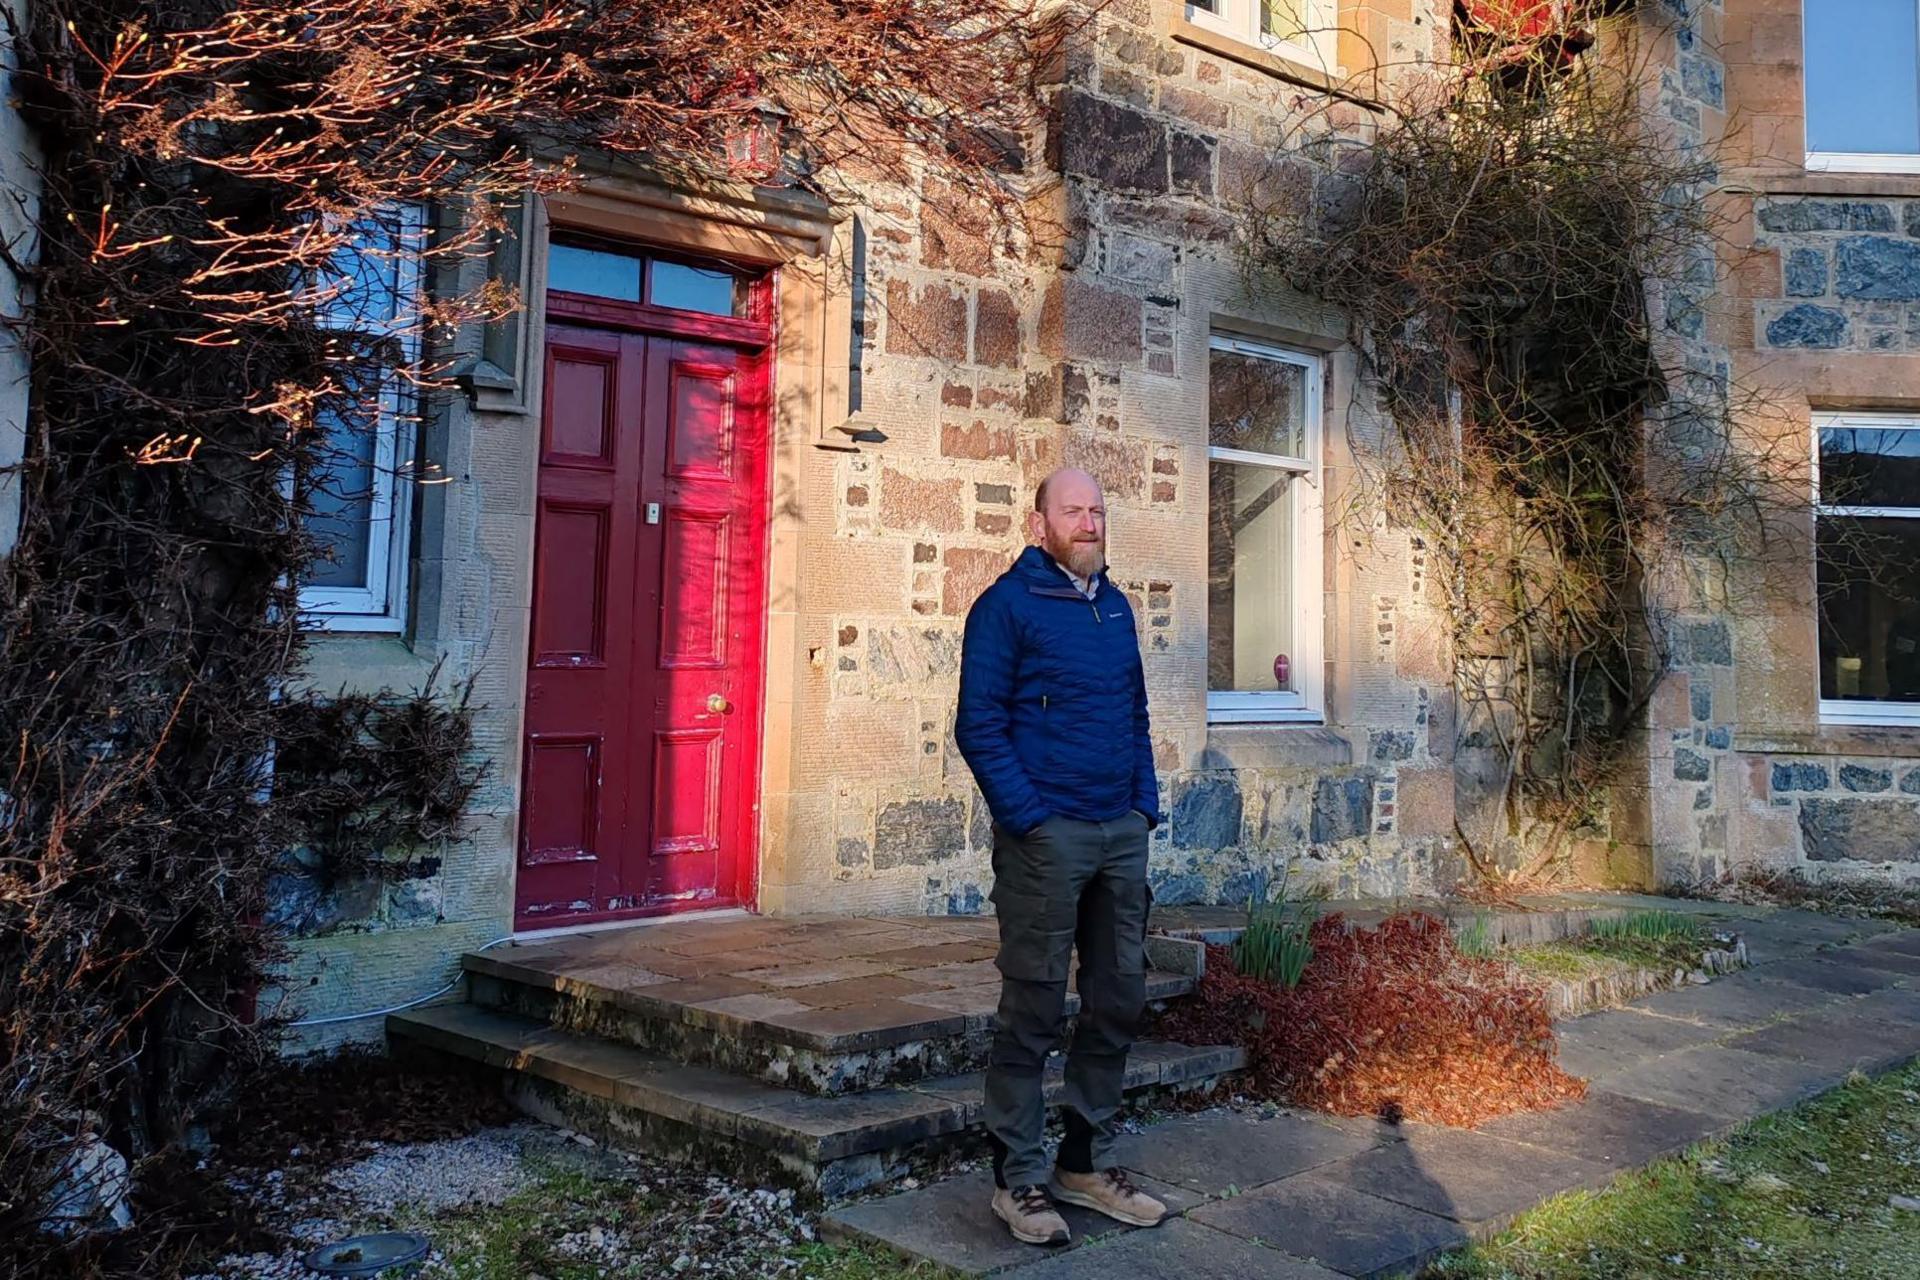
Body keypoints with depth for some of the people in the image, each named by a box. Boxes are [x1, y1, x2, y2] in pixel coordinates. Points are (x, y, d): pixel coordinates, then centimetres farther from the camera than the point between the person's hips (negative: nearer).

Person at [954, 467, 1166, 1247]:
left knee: (1119, 1001, 12)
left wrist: (1146, 803, 9)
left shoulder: (1116, 607, 15)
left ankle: (1088, 1160, 27)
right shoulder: (1006, 606, -5)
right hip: (1046, 835, -7)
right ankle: (1018, 1177, 14)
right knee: (1034, 1009, 0)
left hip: (1121, 833, 7)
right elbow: (978, 726, -10)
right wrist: (1030, 818, -15)